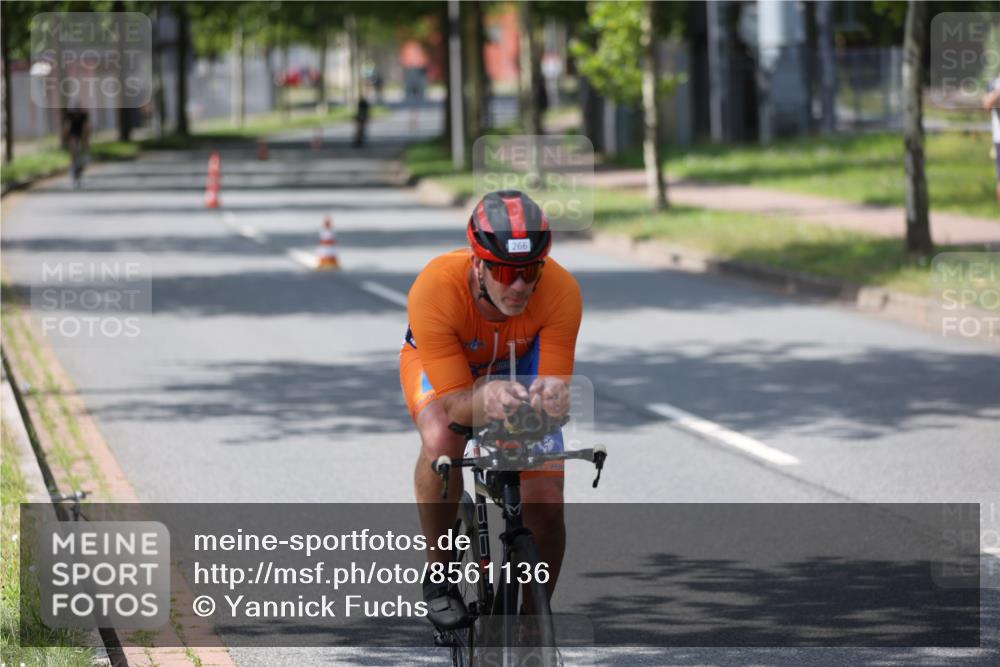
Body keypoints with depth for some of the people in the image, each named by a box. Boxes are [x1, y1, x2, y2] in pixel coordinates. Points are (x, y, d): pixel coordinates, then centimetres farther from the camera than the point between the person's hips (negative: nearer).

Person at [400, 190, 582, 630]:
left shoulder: (561, 291, -35)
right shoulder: (434, 289, -40)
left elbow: (556, 382, -32)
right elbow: (455, 403, -38)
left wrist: (552, 395, -57)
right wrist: (485, 400, -61)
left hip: (519, 367, 2)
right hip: (440, 366, -2)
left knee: (546, 504, -12)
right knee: (441, 442, -35)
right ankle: (438, 572, -11)